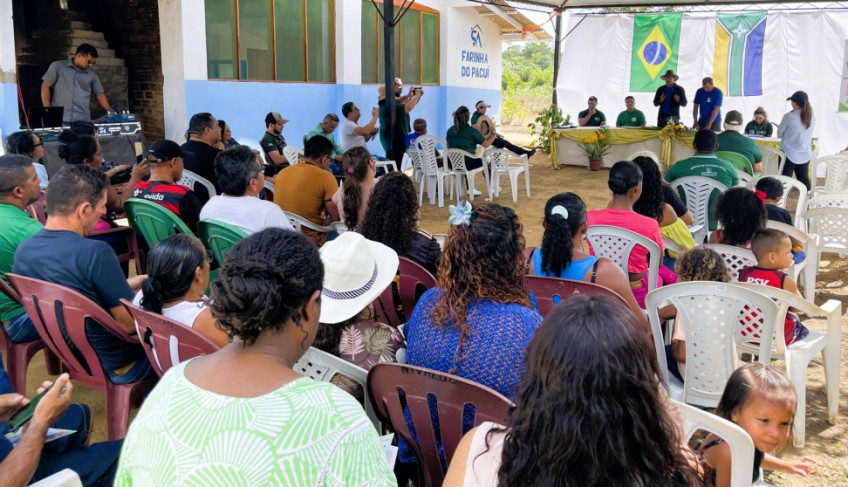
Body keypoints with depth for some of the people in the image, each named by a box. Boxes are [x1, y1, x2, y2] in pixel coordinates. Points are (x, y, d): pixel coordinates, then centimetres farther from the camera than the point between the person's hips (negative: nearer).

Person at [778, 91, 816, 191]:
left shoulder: (789, 116, -15)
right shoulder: (812, 117, 0)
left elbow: (779, 134, -4)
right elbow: (808, 134, 14)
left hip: (789, 154, -4)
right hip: (806, 154, 4)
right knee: (804, 179, 12)